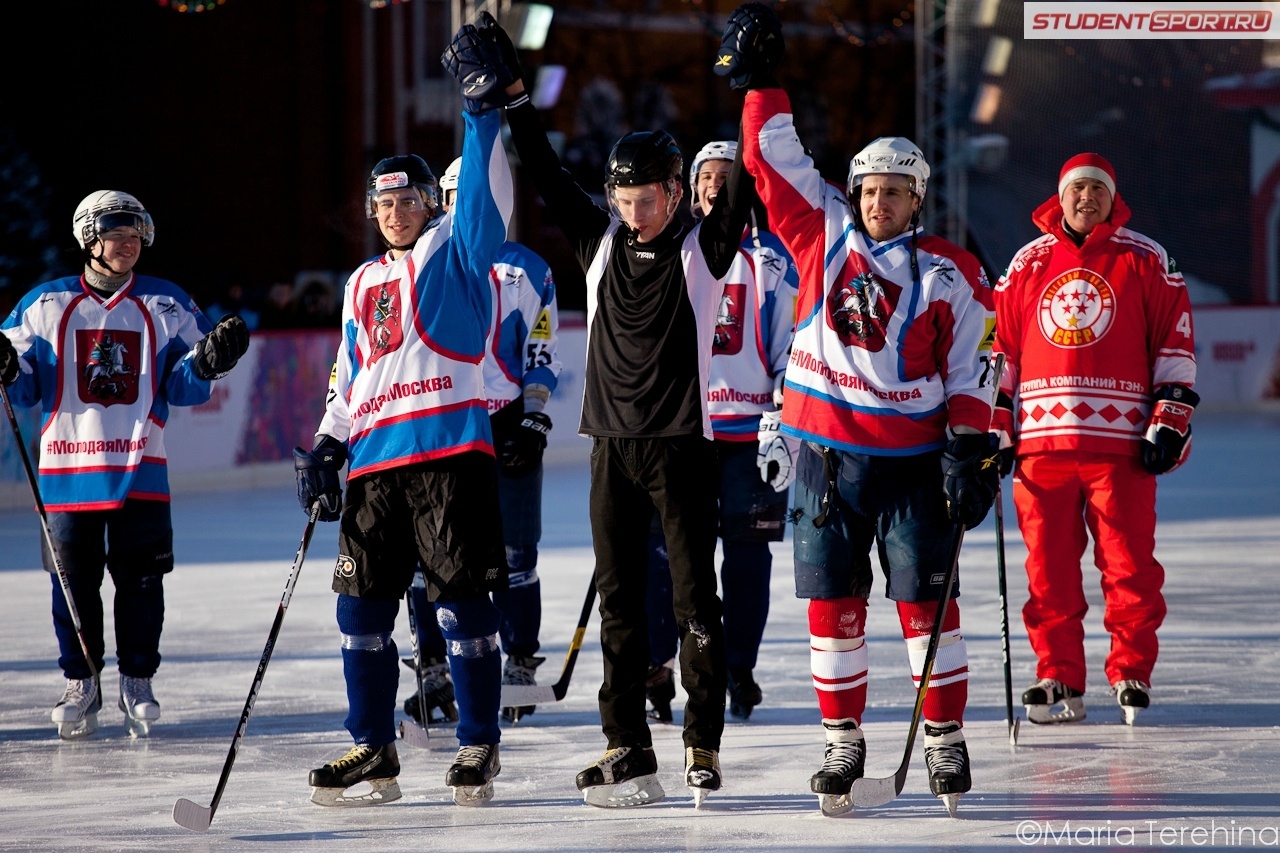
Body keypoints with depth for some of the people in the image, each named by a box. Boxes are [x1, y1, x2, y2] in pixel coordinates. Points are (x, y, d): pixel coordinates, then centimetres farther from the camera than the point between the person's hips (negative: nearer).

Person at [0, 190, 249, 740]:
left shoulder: (167, 306, 7)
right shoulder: (47, 304, 5)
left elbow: (182, 385, 6)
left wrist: (209, 360, -13)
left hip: (139, 469, 0)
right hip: (68, 466, 0)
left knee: (139, 580, 0)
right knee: (74, 580, 4)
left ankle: (137, 682, 12)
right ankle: (80, 684, 17)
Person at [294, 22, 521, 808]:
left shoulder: (455, 251, 6)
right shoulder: (363, 285, 23)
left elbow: (485, 196, -10)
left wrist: (484, 107, -18)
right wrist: (326, 451, 14)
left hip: (449, 447, -6)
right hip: (375, 459, 6)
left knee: (462, 599, -5)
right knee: (363, 605, 5)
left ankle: (480, 748, 2)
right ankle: (374, 754, 12)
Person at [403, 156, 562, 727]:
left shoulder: (528, 271, 5)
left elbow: (542, 356, 3)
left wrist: (534, 423, -7)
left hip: (507, 428, -2)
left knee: (514, 554, -1)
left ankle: (520, 668, 8)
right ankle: (435, 674, 5)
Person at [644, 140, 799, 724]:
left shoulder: (769, 258, 6)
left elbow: (789, 344, 4)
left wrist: (785, 420, -5)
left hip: (749, 428, -1)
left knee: (747, 553, 2)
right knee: (662, 545, -6)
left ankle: (739, 671, 10)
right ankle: (654, 668, 0)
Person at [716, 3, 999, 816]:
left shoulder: (949, 274, -1)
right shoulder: (825, 232, 6)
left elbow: (971, 368, -1)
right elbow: (777, 161, 8)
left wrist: (971, 449, -9)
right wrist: (757, 81, 3)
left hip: (914, 454, -2)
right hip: (828, 451, 2)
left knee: (926, 597, -2)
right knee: (833, 602, 4)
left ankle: (946, 739, 7)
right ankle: (843, 742, 13)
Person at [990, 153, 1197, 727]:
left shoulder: (1146, 262, 7)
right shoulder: (1027, 264, 13)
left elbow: (1176, 348, 6)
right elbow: (999, 351, 15)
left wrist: (1169, 425, -2)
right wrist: (993, 432, 9)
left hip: (1121, 444, -2)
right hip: (1041, 442, 2)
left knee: (1130, 567, -2)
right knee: (1049, 569, 2)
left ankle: (1132, 676, 9)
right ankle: (1059, 681, 10)